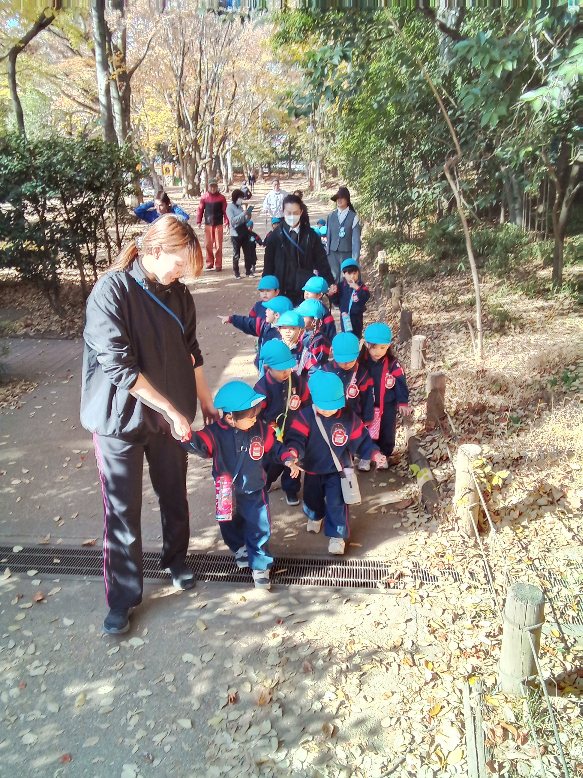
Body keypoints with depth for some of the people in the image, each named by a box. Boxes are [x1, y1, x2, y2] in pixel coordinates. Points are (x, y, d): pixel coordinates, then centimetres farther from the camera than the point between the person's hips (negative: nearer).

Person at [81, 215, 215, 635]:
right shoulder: (111, 291, -18)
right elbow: (119, 366, -23)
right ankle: (123, 598, 24)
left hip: (171, 413, 5)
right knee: (123, 511, 6)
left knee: (174, 495, 18)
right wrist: (172, 410, -19)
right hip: (121, 418, -5)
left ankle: (176, 559, 44)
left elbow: (191, 351, 10)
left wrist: (206, 403, 12)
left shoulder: (178, 293, -1)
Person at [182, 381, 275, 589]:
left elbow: (273, 451, 3)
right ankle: (240, 549, 53)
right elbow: (198, 444, -38)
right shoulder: (216, 433, -21)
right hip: (228, 495, 1)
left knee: (259, 529, 3)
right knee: (231, 528, 22)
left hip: (255, 492, 0)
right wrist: (187, 436, -57)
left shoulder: (261, 429, -13)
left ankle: (260, 566, 22)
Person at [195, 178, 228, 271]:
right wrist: (199, 221, -4)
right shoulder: (204, 197, 2)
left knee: (218, 245, 0)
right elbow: (200, 209, 3)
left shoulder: (221, 197, 0)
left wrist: (226, 221, -11)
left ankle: (218, 264, 8)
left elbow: (225, 210, -2)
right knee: (208, 245, 4)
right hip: (208, 224, 1)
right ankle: (210, 263, 18)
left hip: (218, 224, -1)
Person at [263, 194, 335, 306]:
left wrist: (330, 283, -4)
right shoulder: (275, 236, 0)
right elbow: (268, 265, 3)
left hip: (305, 290, 0)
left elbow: (321, 261, 3)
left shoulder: (310, 235, 2)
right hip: (282, 291, 0)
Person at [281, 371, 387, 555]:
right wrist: (291, 458, -51)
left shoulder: (349, 418, -16)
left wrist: (374, 453, -20)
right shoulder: (305, 416, -22)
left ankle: (337, 535, 18)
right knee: (312, 499, 23)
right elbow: (295, 439, -33)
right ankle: (315, 516, 57)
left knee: (336, 503, -4)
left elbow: (361, 440, -5)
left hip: (338, 470, -1)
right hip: (313, 470, 1)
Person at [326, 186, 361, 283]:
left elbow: (356, 240, -6)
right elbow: (328, 236, 11)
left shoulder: (353, 217, -5)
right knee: (333, 278, 2)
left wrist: (355, 260, -10)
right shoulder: (331, 216, 7)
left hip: (347, 254, -3)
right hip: (332, 254, 3)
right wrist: (326, 252, 9)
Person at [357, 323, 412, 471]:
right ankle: (365, 456, 28)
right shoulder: (361, 362, -13)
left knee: (386, 432, 13)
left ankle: (383, 455, 34)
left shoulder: (392, 364, -13)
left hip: (387, 406, 0)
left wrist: (403, 402, -9)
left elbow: (400, 383, -6)